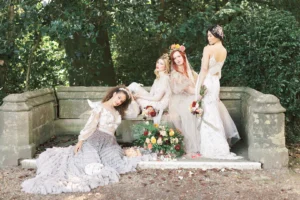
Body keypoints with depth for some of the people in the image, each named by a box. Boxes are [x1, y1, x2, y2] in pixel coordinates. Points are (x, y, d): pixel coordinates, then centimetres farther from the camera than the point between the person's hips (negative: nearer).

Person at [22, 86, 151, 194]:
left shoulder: (117, 112, 25)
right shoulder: (100, 107, 4)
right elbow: (90, 125, -6)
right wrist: (80, 140, -16)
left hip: (110, 143, 7)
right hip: (96, 140, -7)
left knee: (119, 164, -24)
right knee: (93, 169, -32)